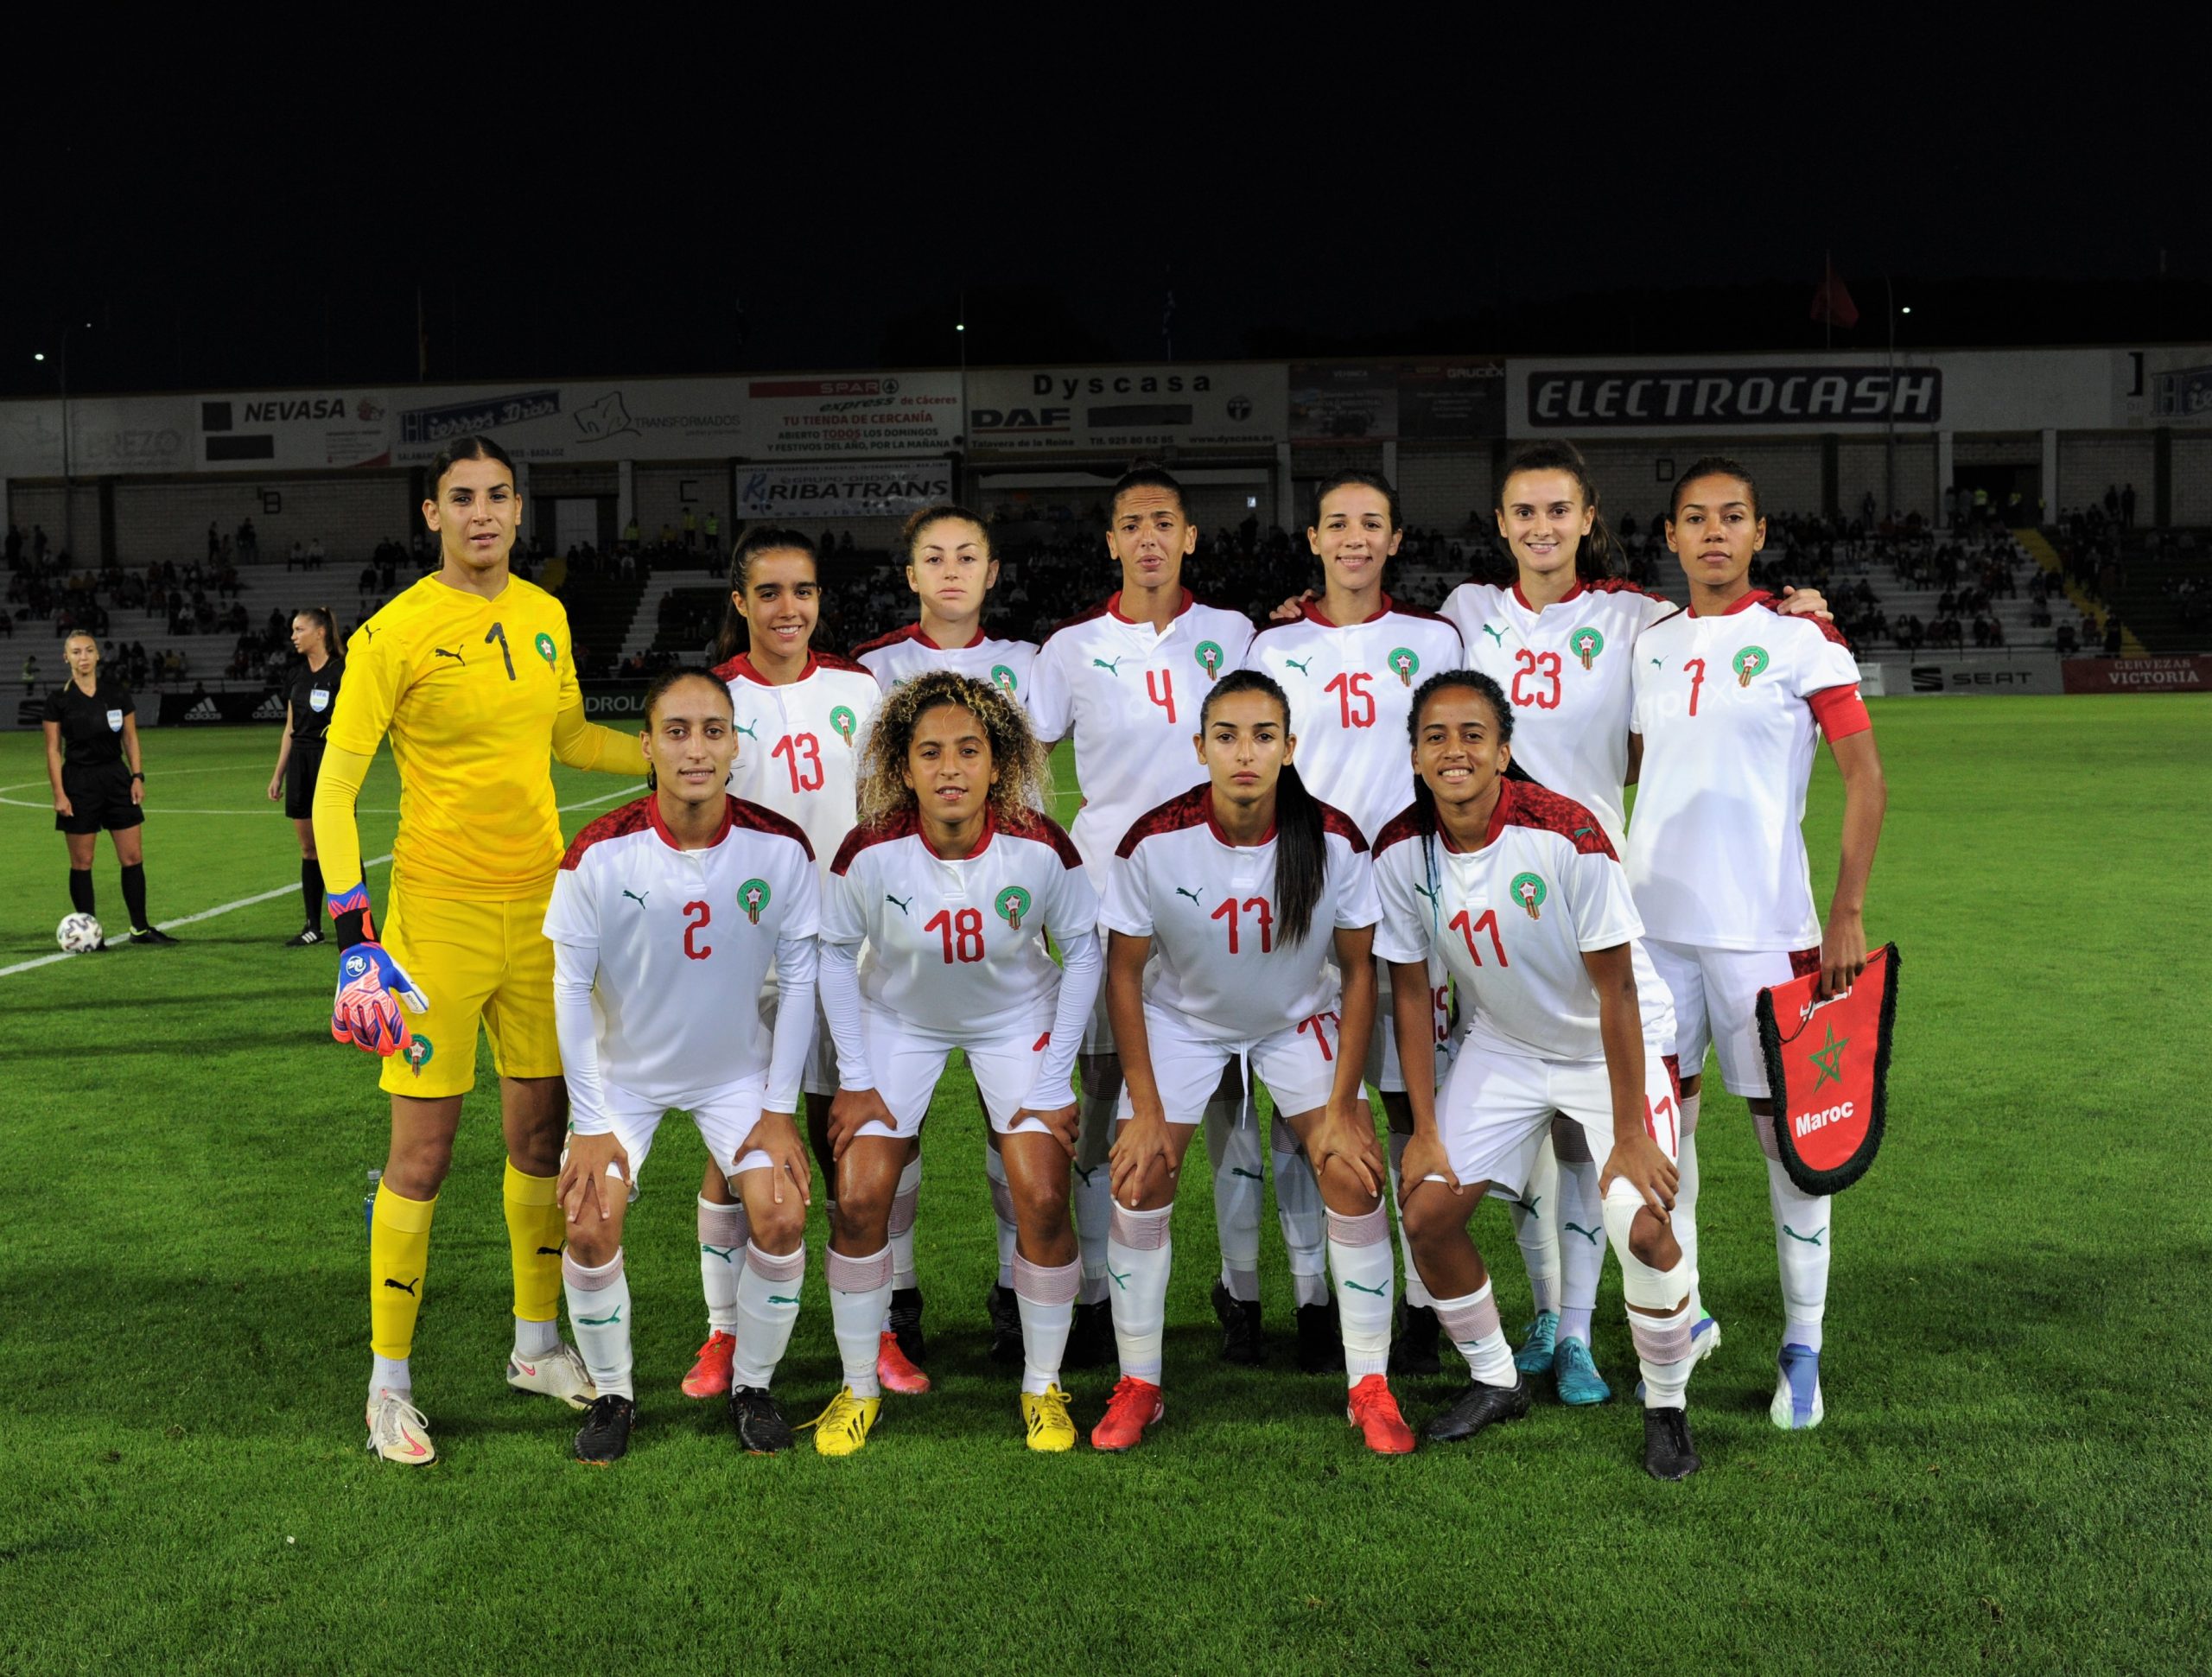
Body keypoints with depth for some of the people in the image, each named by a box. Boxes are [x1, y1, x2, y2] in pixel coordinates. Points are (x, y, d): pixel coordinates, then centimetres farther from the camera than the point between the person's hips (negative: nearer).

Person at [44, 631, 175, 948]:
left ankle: (140, 927, 10)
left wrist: (138, 776, -1)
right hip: (78, 781, -2)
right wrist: (59, 793, -8)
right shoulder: (58, 699, -3)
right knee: (82, 862, 2)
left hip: (116, 777, 2)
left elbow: (130, 738, 8)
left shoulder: (117, 692, 3)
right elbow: (53, 750, -2)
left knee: (133, 856, 2)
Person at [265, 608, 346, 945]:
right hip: (300, 765, 7)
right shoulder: (298, 675, 12)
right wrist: (278, 774, 16)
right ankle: (313, 926, 15)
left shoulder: (341, 673, -9)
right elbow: (290, 729, 16)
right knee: (308, 848, 9)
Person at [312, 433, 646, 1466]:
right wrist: (353, 935, -19)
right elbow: (331, 790, -11)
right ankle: (388, 1386, 16)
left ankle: (536, 1346, 31)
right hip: (439, 915, -5)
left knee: (542, 1129, 14)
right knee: (422, 1152, 0)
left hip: (542, 906, 6)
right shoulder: (396, 632, -11)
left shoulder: (544, 615, 6)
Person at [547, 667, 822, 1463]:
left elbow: (799, 979, -8)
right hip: (624, 1072, -1)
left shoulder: (781, 847, -19)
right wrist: (591, 1123, -12)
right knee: (591, 1226, -14)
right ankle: (612, 1393, 11)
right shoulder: (599, 854, -23)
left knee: (781, 1217, -13)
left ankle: (752, 1386, 11)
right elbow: (571, 989, -13)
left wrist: (779, 1109, -8)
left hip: (739, 1070, 1)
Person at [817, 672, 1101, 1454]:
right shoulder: (871, 851, -27)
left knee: (1042, 1200, -10)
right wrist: (855, 1081, -7)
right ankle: (858, 1389, 15)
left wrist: (1054, 1081, -10)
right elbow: (836, 953, -8)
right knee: (859, 1200, -7)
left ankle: (1043, 1388, 14)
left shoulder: (1041, 847, -27)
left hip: (1017, 1021, 0)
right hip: (898, 1021, 1)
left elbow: (1083, 949, -10)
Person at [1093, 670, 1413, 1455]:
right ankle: (1137, 1385, 11)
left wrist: (1341, 1109, -12)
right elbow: (1124, 972, -13)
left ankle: (1369, 1388, 5)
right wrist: (1146, 1110, -13)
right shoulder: (1154, 843, -26)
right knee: (1138, 1185, -9)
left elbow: (1358, 971, -11)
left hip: (1300, 1020, 0)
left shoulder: (1336, 841, -24)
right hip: (1182, 1017, 0)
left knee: (1354, 1175, -11)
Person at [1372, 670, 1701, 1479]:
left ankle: (1666, 1408, 5)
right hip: (1501, 1047, 4)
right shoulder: (1400, 851, -14)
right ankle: (1495, 1382, 21)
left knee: (1640, 1225, -21)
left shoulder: (1567, 835, -28)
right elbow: (1411, 995, -4)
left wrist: (1630, 1136, -21)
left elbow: (1616, 992, -23)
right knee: (1426, 1213, -4)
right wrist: (1424, 1129, -5)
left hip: (1610, 1046, -4)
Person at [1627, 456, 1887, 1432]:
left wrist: (1848, 913, -10)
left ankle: (1803, 1348, 12)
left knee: (1786, 1129, 2)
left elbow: (1865, 777, -5)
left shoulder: (1800, 639, -4)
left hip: (1764, 927, -4)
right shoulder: (1648, 648, 10)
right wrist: (1619, 896, 15)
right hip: (1653, 922, 4)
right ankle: (1680, 1315, 24)